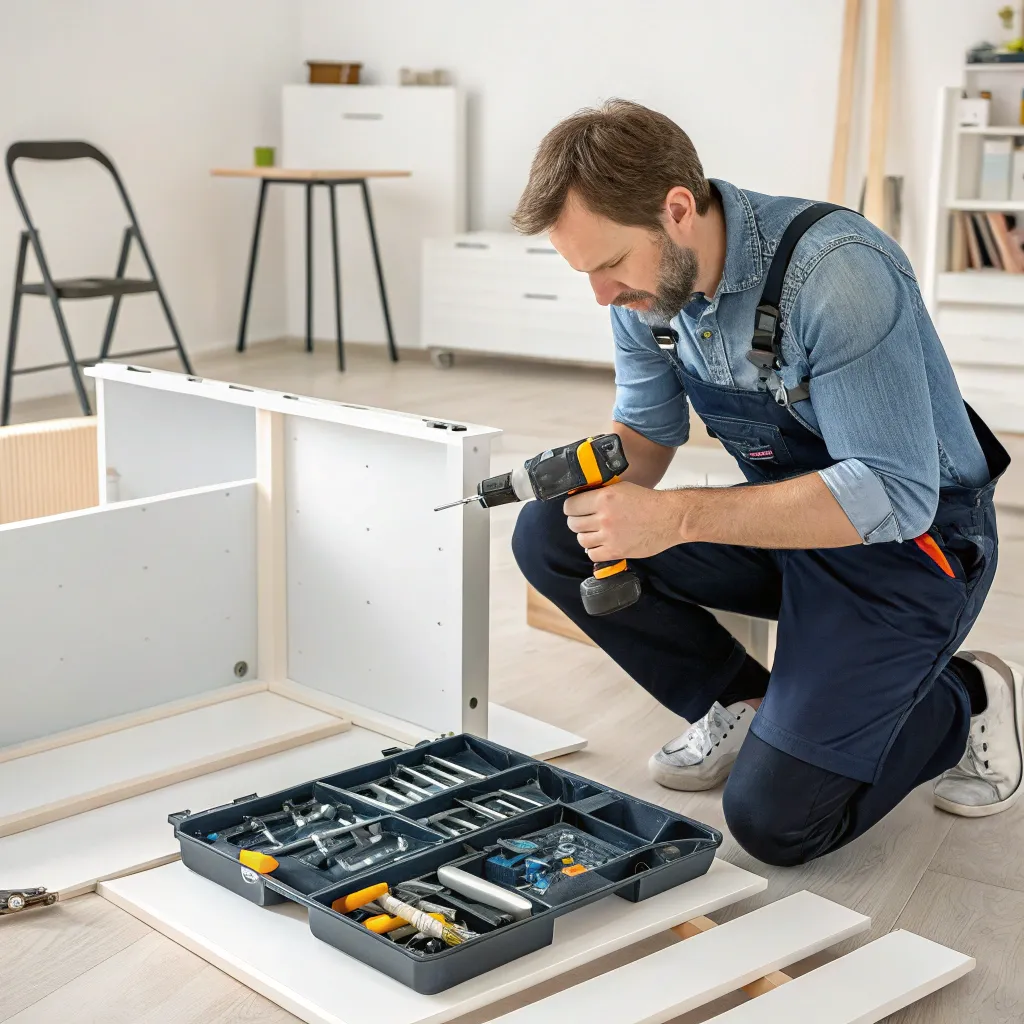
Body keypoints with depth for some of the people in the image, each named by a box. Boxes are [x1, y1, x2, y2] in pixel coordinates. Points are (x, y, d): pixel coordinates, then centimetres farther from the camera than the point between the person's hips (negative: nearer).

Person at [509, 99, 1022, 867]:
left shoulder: (836, 273, -31)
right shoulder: (646, 282, -7)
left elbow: (892, 495, -33)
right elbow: (647, 426, 6)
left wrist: (676, 517, -38)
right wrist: (604, 477, -19)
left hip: (908, 540, -7)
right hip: (785, 519, 7)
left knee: (775, 820, -15)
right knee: (547, 537, -9)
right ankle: (741, 706, 7)